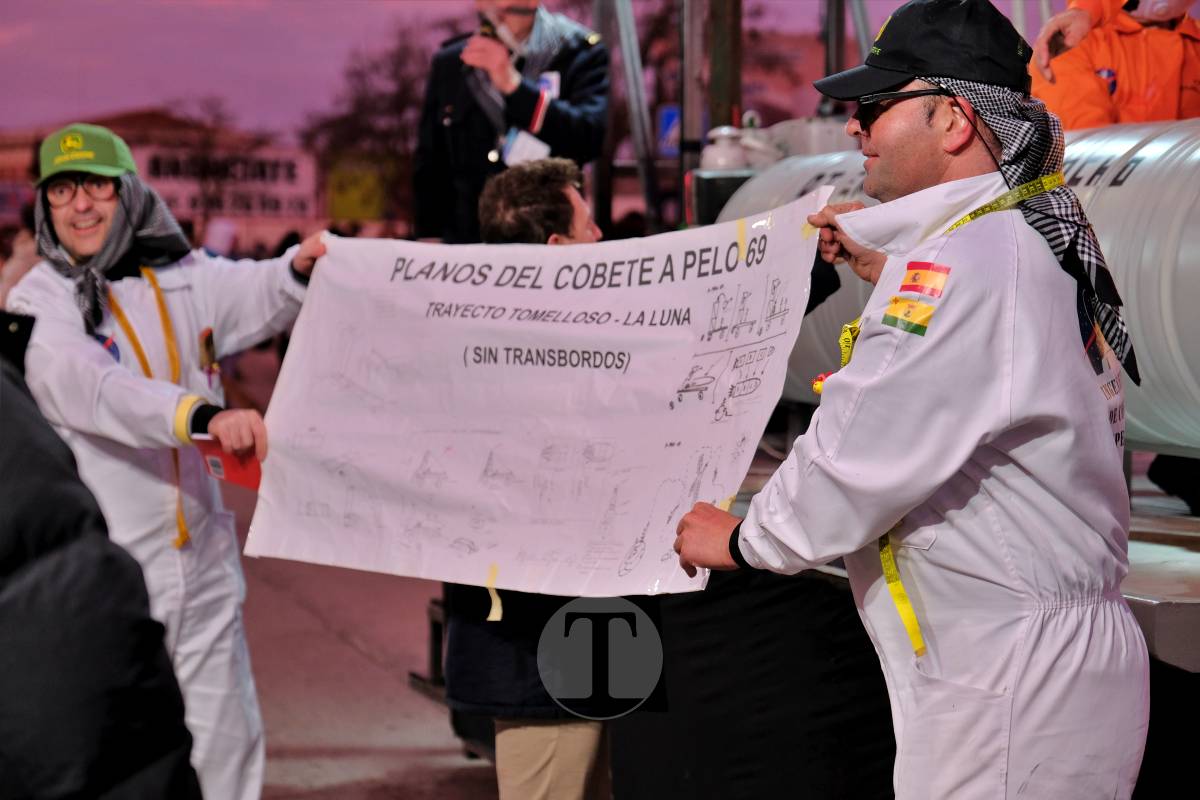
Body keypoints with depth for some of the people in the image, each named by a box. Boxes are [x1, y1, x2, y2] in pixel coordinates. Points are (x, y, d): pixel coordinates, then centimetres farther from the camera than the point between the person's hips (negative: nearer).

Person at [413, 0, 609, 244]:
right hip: (465, 240, 3)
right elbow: (430, 162, 13)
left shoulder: (579, 54, -2)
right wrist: (429, 239, 7)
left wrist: (513, 84, -23)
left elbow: (589, 138, -18)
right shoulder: (448, 62, 9)